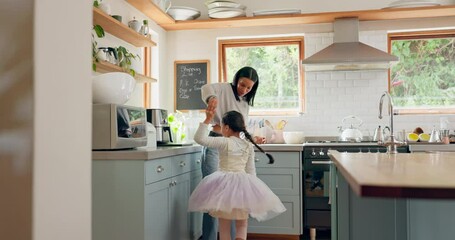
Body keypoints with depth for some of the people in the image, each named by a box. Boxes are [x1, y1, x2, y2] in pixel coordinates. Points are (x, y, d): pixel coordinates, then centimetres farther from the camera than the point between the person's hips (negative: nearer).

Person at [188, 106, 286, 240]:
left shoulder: (224, 143, -11)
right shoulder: (249, 146, 3)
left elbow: (199, 138, -17)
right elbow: (251, 170, 7)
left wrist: (208, 119, -17)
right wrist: (251, 188, 17)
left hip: (224, 183, -3)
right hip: (243, 183, 4)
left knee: (224, 228, 9)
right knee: (242, 226, 15)